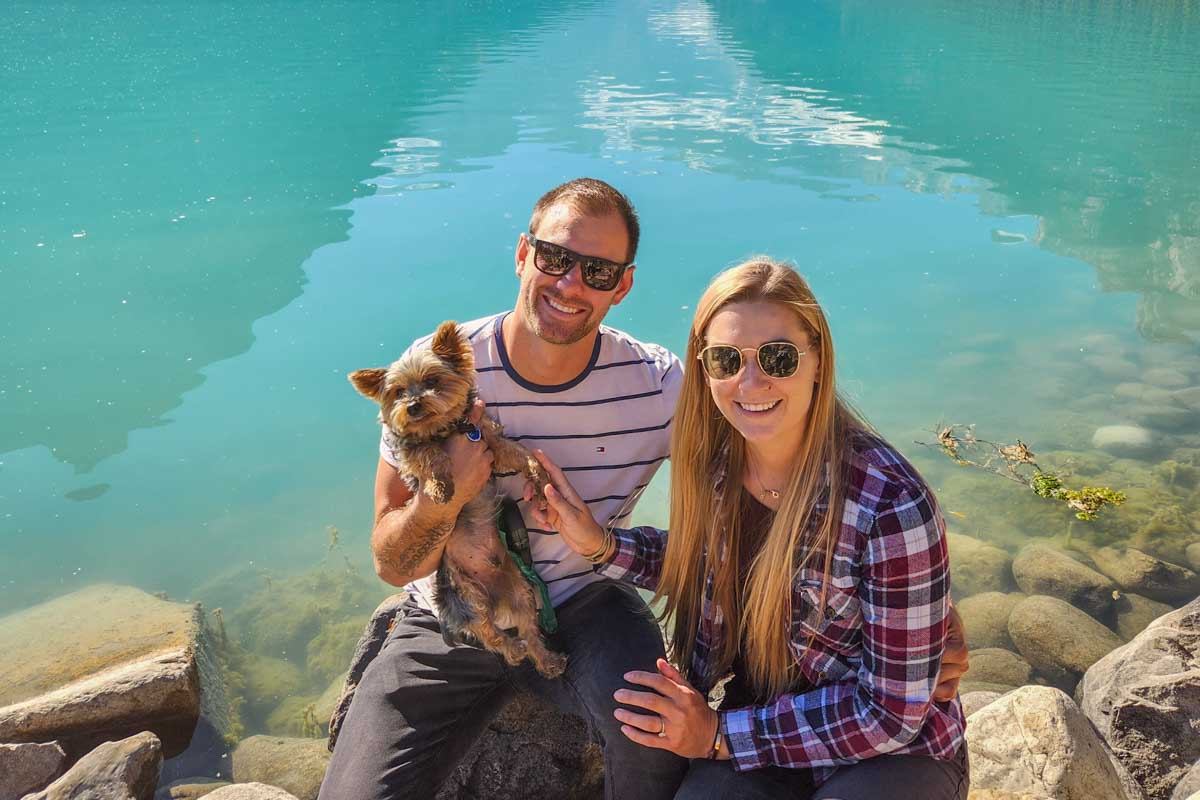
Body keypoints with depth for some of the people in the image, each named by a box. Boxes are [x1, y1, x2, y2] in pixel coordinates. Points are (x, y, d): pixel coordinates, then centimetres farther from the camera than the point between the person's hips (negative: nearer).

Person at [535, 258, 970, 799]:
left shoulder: (890, 503, -26)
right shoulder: (711, 459, -9)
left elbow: (893, 707, -19)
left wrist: (719, 734, -18)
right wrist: (599, 545, -5)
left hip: (894, 752, -3)